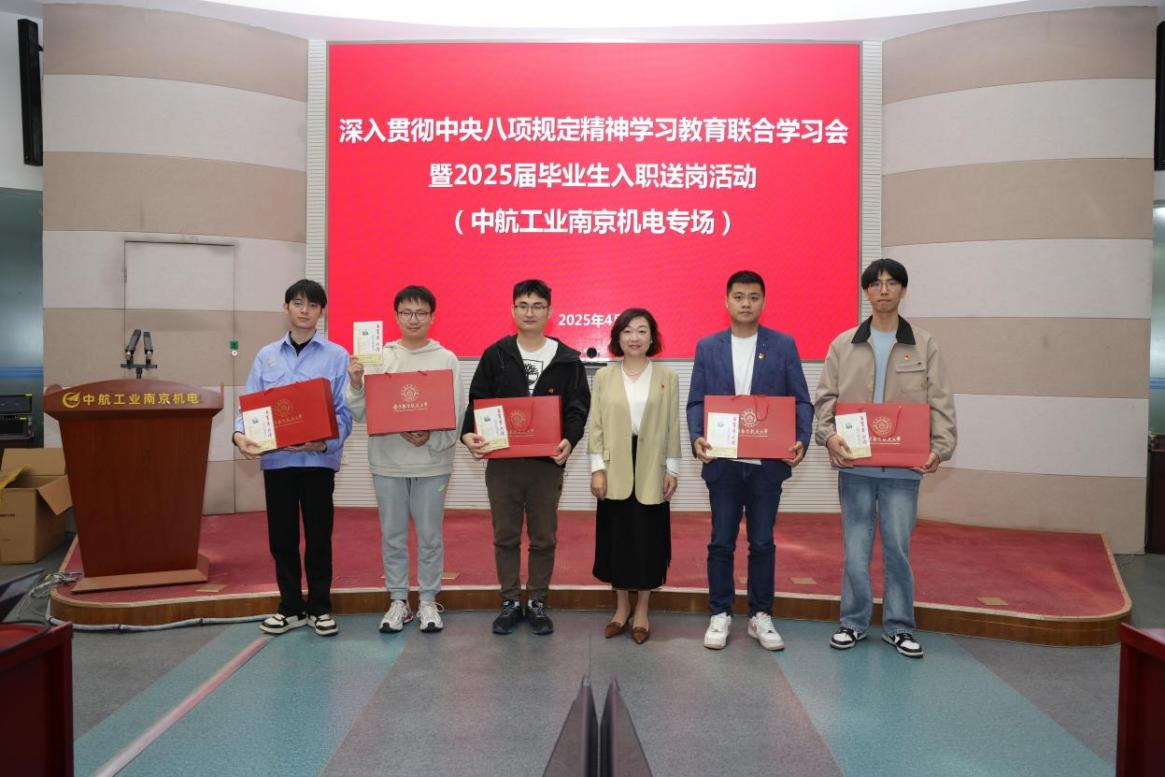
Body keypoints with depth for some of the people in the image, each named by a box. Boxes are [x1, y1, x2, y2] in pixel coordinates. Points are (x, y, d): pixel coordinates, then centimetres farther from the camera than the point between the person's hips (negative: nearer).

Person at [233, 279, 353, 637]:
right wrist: (240, 434, -16)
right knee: (281, 536, 9)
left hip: (318, 459, -2)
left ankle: (319, 607, 19)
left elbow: (344, 411, -5)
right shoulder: (266, 356, 9)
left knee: (318, 536, 5)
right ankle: (291, 606, 23)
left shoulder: (337, 356, 0)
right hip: (276, 458, 3)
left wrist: (325, 442, -22)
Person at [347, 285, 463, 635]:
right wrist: (355, 383, -14)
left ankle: (428, 601, 22)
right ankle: (398, 601, 25)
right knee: (392, 534, 10)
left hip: (432, 462, -1)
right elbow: (361, 413, 3)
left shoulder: (446, 359, 0)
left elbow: (456, 415, -2)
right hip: (387, 461, 1)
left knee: (430, 535, 8)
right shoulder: (378, 357, 3)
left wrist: (431, 438, -17)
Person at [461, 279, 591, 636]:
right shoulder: (496, 355, 4)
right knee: (505, 535, 10)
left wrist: (569, 439, -19)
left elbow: (578, 407, 0)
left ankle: (537, 602, 24)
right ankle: (510, 602, 24)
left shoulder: (567, 359, 2)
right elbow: (477, 401, 4)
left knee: (543, 537, 9)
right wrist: (469, 433, -14)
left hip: (547, 461, 0)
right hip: (501, 460, 1)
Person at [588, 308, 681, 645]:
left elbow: (672, 427, 3)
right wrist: (597, 467, -5)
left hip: (651, 471, 0)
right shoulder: (604, 376, 4)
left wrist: (673, 469, 0)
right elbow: (595, 425, 2)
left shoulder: (667, 377, 3)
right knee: (616, 538, 7)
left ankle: (641, 611, 22)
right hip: (615, 470, 1)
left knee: (648, 539, 6)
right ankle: (621, 607, 25)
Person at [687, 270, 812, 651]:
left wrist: (801, 441, -15)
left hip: (768, 462, 0)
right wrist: (697, 438, -15)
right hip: (723, 462, 0)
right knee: (721, 542, 7)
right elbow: (696, 401, 3)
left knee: (762, 543, 8)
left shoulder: (783, 345, 3)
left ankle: (761, 616, 21)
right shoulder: (707, 347, 5)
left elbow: (801, 401, 2)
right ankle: (720, 615, 19)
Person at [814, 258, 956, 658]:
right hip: (855, 464, 0)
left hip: (904, 466, 0)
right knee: (855, 548, 7)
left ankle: (899, 626, 21)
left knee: (898, 548, 7)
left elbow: (940, 404, 2)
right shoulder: (843, 344, 6)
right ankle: (854, 622, 21)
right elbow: (825, 397, 2)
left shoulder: (925, 345, 5)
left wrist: (940, 447, -11)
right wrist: (829, 435, -14)